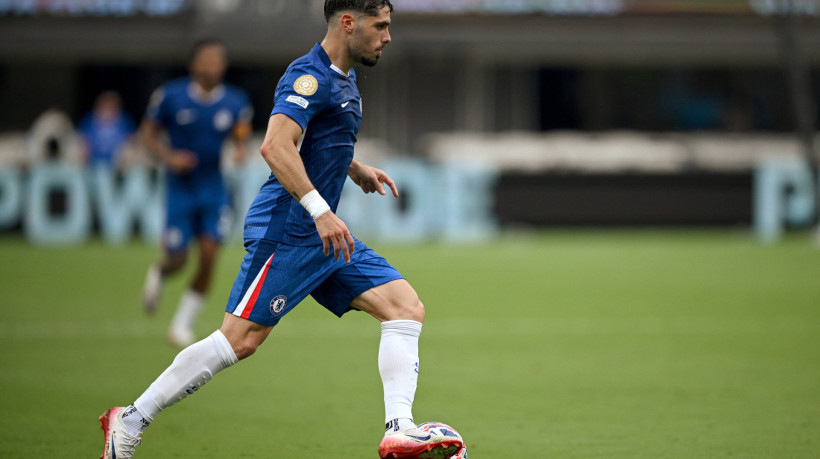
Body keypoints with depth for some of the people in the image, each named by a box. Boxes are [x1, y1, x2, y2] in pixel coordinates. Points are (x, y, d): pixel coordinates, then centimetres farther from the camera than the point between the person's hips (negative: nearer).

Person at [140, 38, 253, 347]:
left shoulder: (235, 102, -2)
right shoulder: (171, 96, -9)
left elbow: (241, 136, 12)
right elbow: (149, 132, 2)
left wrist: (240, 150, -12)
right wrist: (168, 157, -16)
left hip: (214, 191, 2)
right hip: (180, 188, -2)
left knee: (209, 255, -11)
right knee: (178, 258, 0)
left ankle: (182, 325, 3)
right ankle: (158, 274, 41)